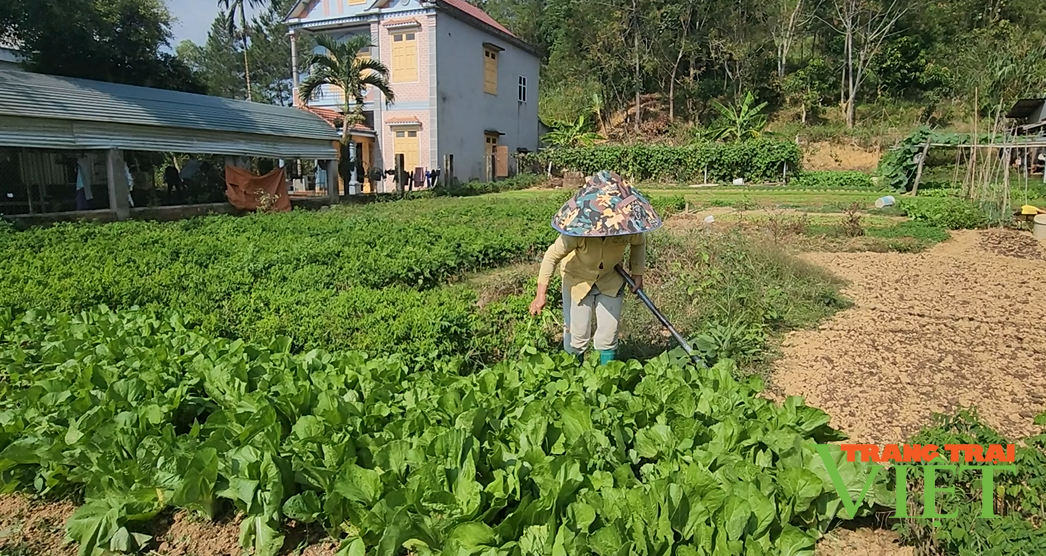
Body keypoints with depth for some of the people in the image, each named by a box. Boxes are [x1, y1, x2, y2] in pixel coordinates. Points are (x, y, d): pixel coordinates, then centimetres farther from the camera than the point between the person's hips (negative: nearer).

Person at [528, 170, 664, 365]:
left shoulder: (627, 224, -25)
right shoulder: (578, 230, -35)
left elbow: (639, 242, 0)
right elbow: (552, 256, -25)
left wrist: (637, 272, -3)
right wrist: (541, 294, -27)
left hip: (611, 280, 3)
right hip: (578, 280, -2)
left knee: (609, 334, 5)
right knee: (577, 334, 2)